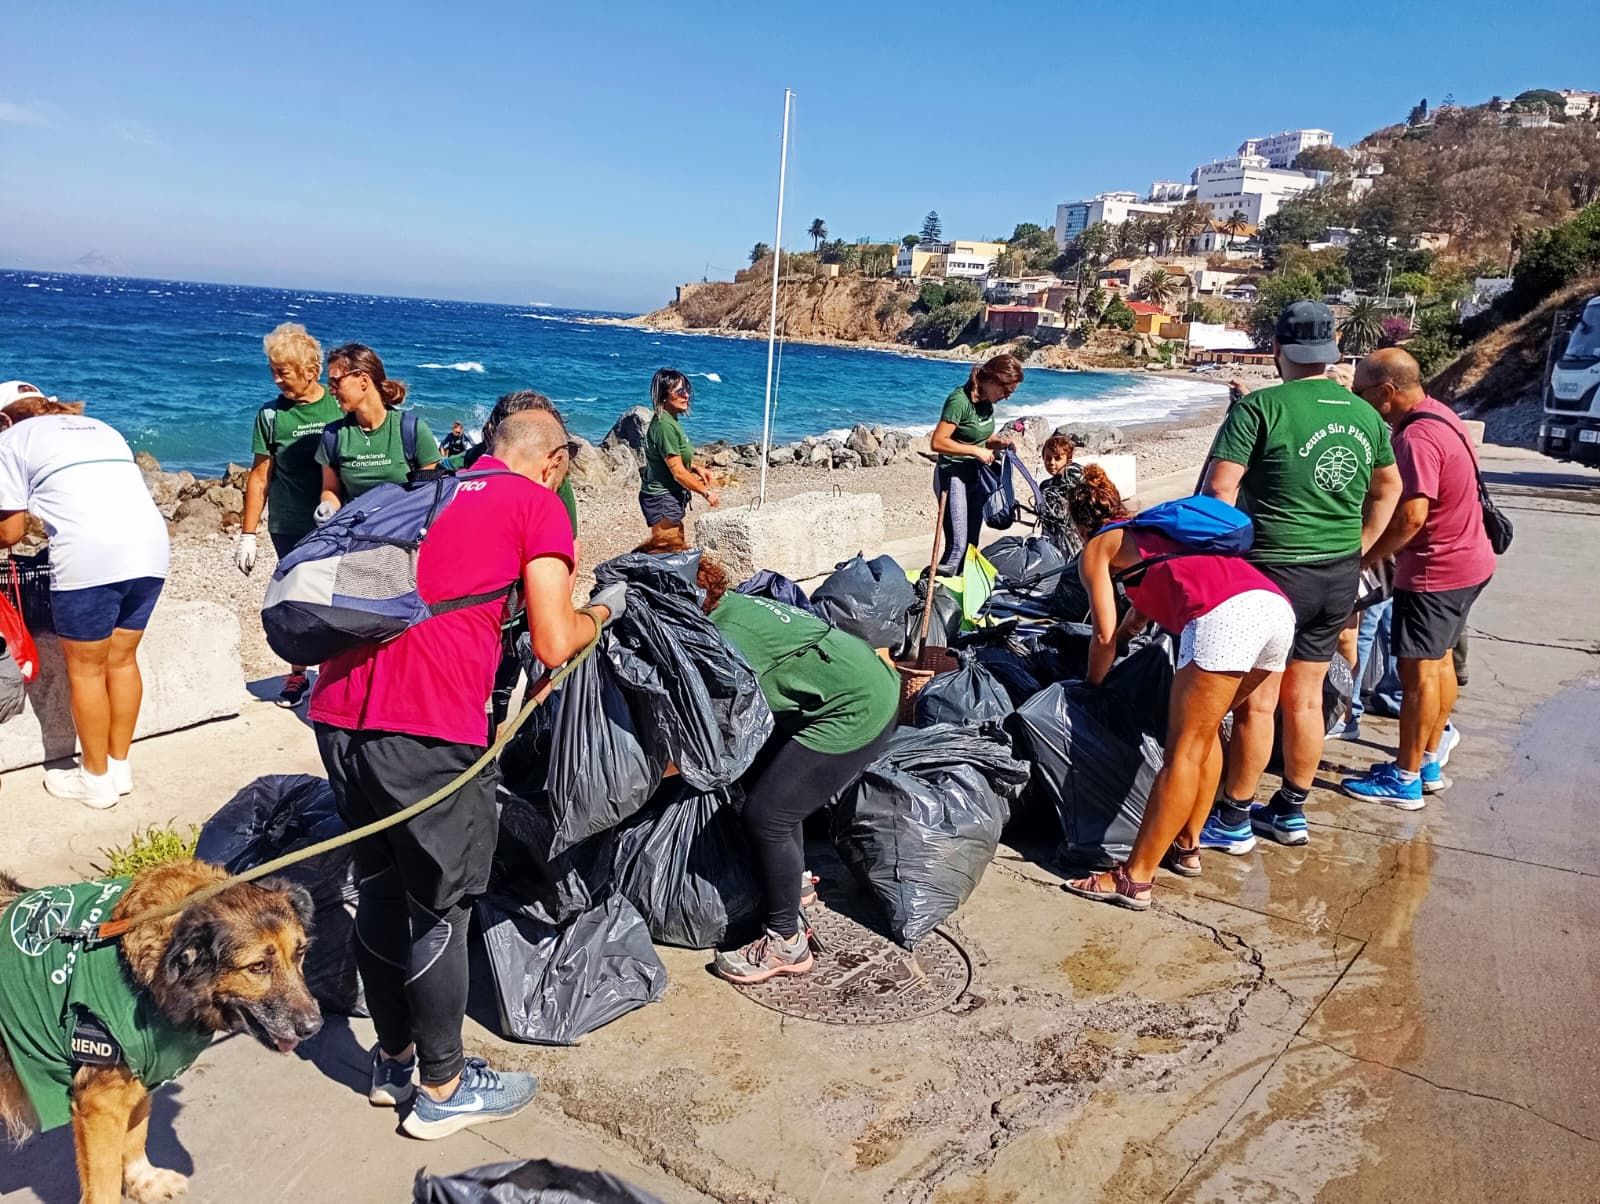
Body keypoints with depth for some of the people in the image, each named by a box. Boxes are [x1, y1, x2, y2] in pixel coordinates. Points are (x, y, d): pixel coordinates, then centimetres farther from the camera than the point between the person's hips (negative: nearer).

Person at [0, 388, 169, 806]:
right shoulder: (101, 428, 30)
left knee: (85, 668, 10)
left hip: (90, 556, -6)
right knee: (122, 659, 19)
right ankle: (120, 768, 29)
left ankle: (97, 780, 20)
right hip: (151, 547, 6)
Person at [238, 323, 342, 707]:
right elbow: (260, 476, 5)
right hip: (289, 528, 1)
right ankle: (298, 674, 24)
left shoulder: (341, 407, 0)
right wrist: (247, 534, 4)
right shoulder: (271, 415, 2)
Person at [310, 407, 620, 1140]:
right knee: (438, 907, 8)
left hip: (339, 709, 7)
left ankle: (393, 1061, 36)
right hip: (424, 725, -7)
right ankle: (443, 1090, 24)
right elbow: (553, 645, -2)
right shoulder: (537, 503, 3)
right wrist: (601, 611, 17)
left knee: (379, 888, 20)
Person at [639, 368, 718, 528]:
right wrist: (706, 492, -13)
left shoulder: (671, 420, 8)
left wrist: (696, 469, 7)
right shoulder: (664, 426, -22)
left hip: (671, 497, 10)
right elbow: (678, 472, -22)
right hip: (662, 499, -10)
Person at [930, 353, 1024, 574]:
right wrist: (976, 451, -21)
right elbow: (938, 442, -23)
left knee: (971, 544, 10)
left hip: (976, 475, 8)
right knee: (957, 546, -13)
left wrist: (995, 442, -1)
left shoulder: (987, 401, 4)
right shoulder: (960, 400, -20)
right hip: (953, 475, -8)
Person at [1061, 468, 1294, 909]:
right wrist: (1130, 625, 66)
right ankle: (1187, 846, 27)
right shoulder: (1154, 530, 38)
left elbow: (1105, 635, 15)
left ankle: (1135, 879, -1)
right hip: (1278, 607, 8)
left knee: (1184, 750, -5)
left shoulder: (1097, 547, 18)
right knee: (1205, 730, 22)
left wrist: (1093, 684, 31)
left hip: (1225, 615, -7)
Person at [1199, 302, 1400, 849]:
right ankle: (1291, 812, 28)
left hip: (1276, 572, -6)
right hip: (1341, 576, 6)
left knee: (1257, 701, 2)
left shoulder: (1261, 407, -12)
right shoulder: (1364, 414, 9)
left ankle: (1233, 821, 13)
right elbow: (1389, 487, 21)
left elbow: (1220, 486, -18)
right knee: (1305, 698, 15)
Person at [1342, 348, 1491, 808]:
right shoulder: (1437, 414, 7)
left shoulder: (1417, 437, -25)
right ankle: (1428, 763, 29)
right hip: (1466, 560, 10)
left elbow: (1410, 516, -29)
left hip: (1435, 570, -10)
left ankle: (1404, 780, 7)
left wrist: (1363, 559, -18)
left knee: (1417, 671, -2)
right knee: (1439, 662, 18)